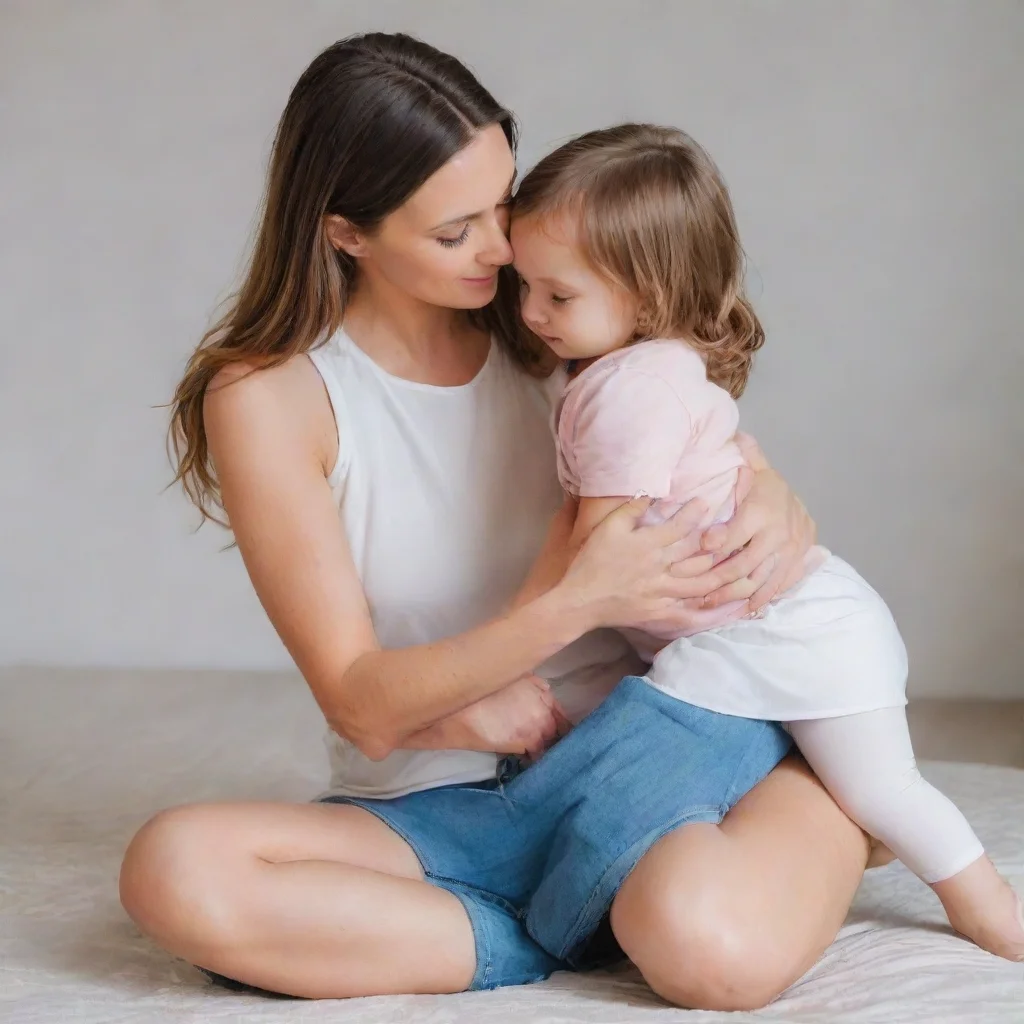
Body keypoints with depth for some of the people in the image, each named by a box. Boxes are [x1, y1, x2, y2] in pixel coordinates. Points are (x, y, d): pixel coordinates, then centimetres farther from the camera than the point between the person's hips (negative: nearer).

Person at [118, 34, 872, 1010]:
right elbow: (362, 706, -13)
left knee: (712, 947, -35)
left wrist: (778, 511, -15)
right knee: (172, 868, -31)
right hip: (423, 810, 0)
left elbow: (734, 469, 12)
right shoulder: (267, 397, -8)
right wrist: (578, 602, -28)